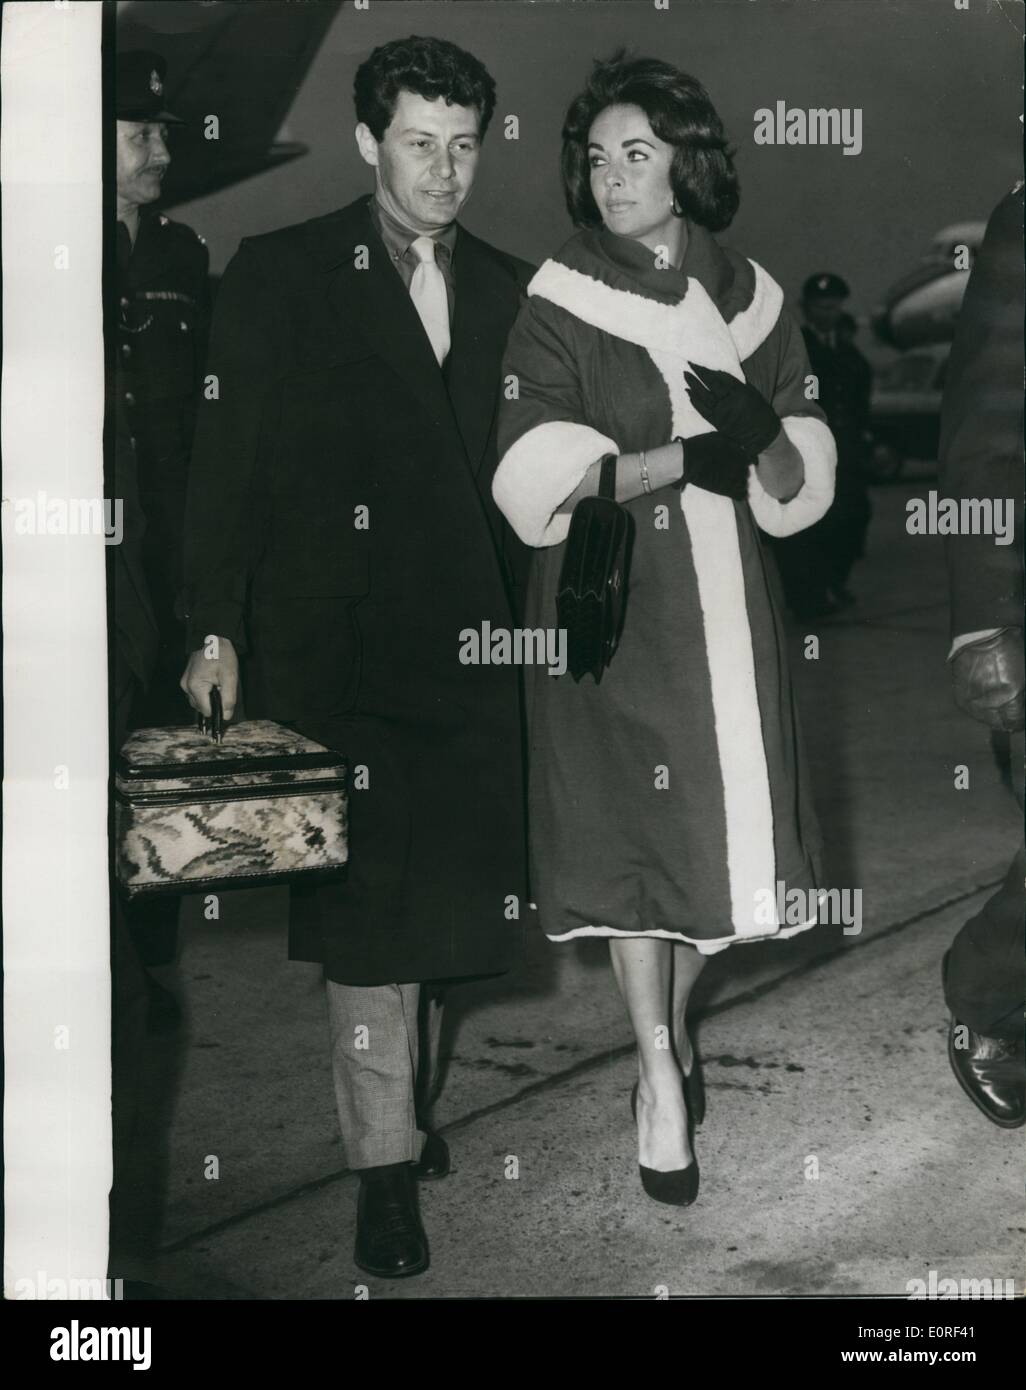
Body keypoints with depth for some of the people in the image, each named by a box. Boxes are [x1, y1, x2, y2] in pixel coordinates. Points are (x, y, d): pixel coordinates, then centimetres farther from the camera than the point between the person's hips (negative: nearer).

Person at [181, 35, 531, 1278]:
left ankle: (403, 1092, 29)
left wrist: (519, 610, 6)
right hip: (335, 637, -4)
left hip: (464, 638, 4)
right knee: (366, 893, -3)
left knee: (439, 884, 10)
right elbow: (227, 460, -2)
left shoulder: (509, 289, 12)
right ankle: (386, 1158, 6)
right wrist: (217, 630, -7)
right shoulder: (279, 275, 1)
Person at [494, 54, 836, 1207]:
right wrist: (686, 458, -18)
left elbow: (797, 491, 6)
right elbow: (539, 482, -12)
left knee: (721, 820, 6)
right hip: (612, 604, -3)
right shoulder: (560, 305, -2)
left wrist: (765, 437, -16)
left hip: (725, 602, 4)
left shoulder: (748, 299, 8)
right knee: (633, 829, -4)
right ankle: (661, 1078, 5)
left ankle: (674, 1029, 27)